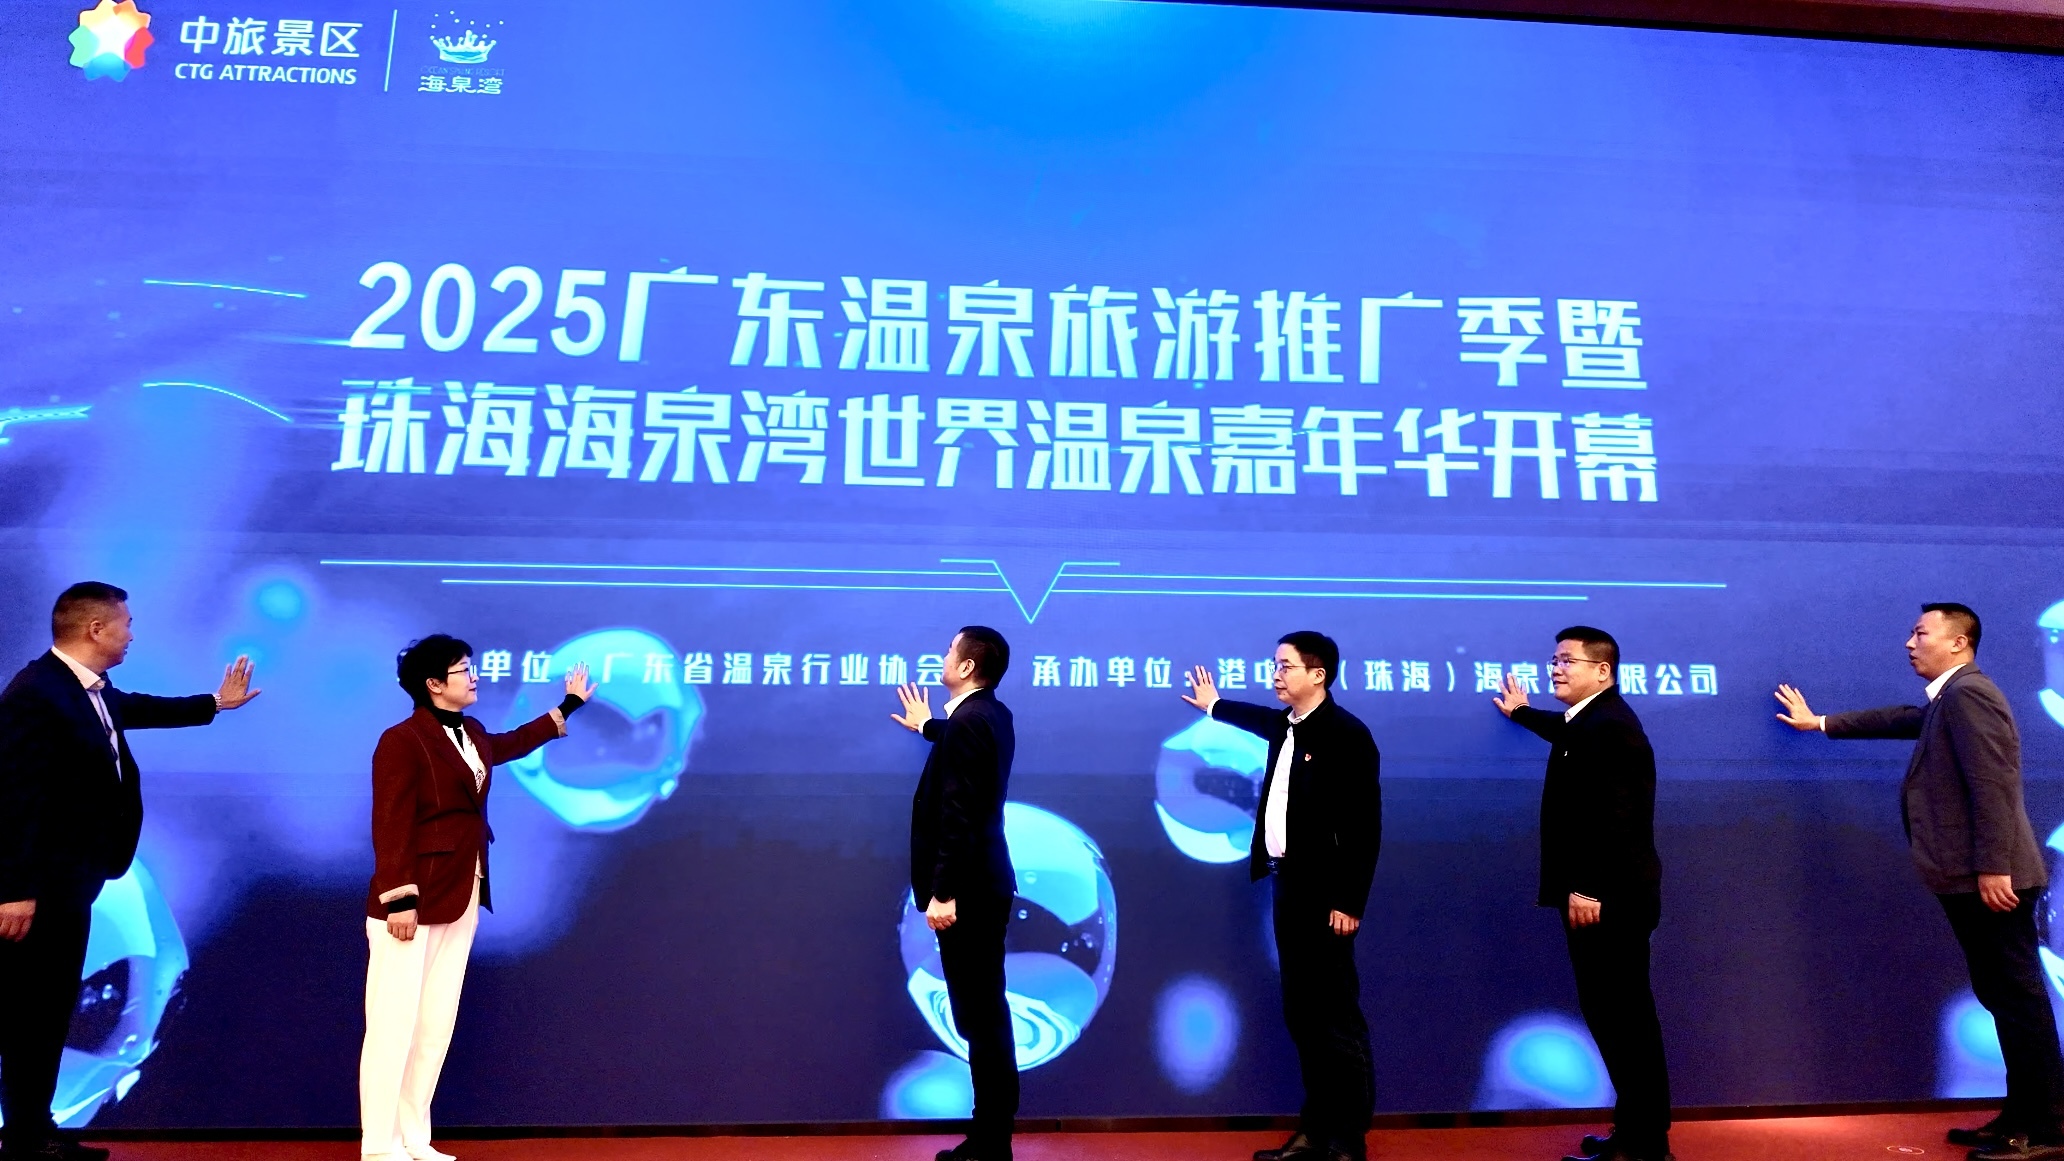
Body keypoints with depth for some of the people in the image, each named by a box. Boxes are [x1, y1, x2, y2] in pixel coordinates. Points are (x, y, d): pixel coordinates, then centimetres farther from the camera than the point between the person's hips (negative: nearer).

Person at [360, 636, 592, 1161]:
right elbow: (391, 828, -17)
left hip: (461, 900, 9)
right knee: (395, 1024, -3)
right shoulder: (402, 741, -13)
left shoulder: (473, 735, 12)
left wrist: (568, 706, 41)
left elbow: (513, 743, 35)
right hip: (414, 901, -8)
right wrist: (399, 900, -21)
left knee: (437, 1025, 11)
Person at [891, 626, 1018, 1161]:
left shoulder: (965, 721, -19)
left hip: (968, 889, -10)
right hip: (983, 883, 10)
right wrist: (927, 727, 49)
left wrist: (943, 893, -23)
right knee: (986, 1012, 15)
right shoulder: (993, 714, 10)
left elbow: (958, 815, -24)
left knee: (979, 1016, -3)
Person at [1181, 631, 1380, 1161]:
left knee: (1337, 1018, -1)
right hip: (1290, 885, 9)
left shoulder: (1346, 733, -14)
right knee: (1302, 1015, 13)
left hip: (1323, 894, -9)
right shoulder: (1286, 725, 11)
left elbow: (1364, 827, -16)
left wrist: (1349, 902, -19)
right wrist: (1214, 706, 52)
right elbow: (1267, 720, 38)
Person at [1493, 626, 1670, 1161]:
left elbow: (1616, 817, -25)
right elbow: (1572, 735, 41)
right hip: (1603, 895, 11)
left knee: (1622, 1017, -5)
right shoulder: (1592, 719, 15)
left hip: (1608, 898, -11)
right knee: (1619, 1015, 16)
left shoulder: (1610, 726, -18)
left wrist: (1588, 890, -25)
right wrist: (1522, 712, 57)